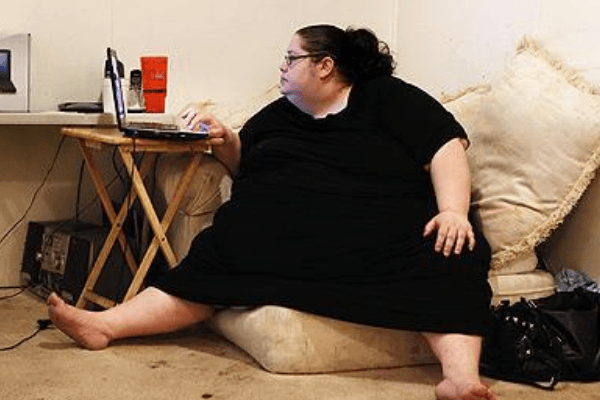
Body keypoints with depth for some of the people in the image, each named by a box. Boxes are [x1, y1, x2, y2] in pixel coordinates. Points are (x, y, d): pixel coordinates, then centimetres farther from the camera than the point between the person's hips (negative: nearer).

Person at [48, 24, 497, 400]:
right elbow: (242, 164, 31)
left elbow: (447, 149, -3)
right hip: (277, 236, 5)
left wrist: (453, 211, -20)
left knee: (450, 257, -32)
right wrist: (223, 140, 8)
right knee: (216, 257, -15)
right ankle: (105, 324, -19)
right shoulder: (279, 114, 23)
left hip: (376, 237, -4)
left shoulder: (388, 98, 7)